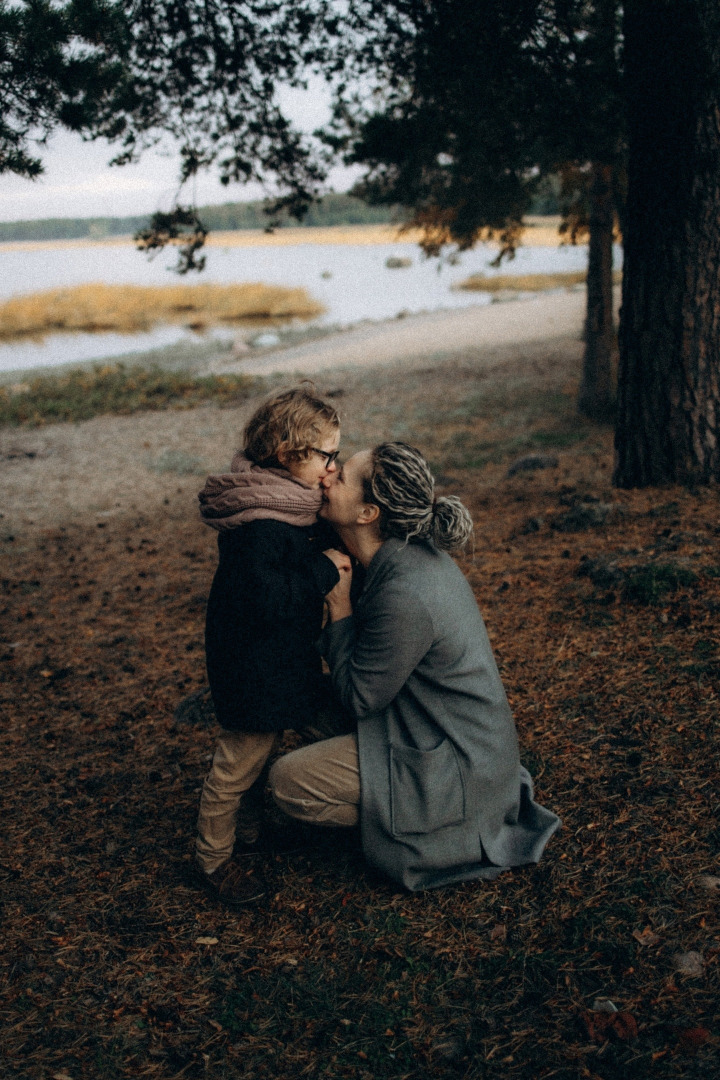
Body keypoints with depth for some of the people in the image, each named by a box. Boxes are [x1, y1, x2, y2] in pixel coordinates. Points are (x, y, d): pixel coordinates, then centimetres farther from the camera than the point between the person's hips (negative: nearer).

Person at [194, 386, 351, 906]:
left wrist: (336, 545, -5)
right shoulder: (257, 525, -29)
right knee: (240, 760, 6)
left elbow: (315, 546, 16)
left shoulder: (290, 501, 3)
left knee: (263, 743, 26)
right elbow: (268, 599, -33)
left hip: (280, 654, 10)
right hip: (254, 665, -10)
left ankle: (246, 823, 47)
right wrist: (325, 569, -25)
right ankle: (214, 857, 24)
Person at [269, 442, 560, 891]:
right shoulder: (417, 553, -4)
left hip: (456, 765, -9)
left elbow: (359, 697, -18)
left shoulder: (405, 595, -30)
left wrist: (339, 602, -15)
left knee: (288, 781, -9)